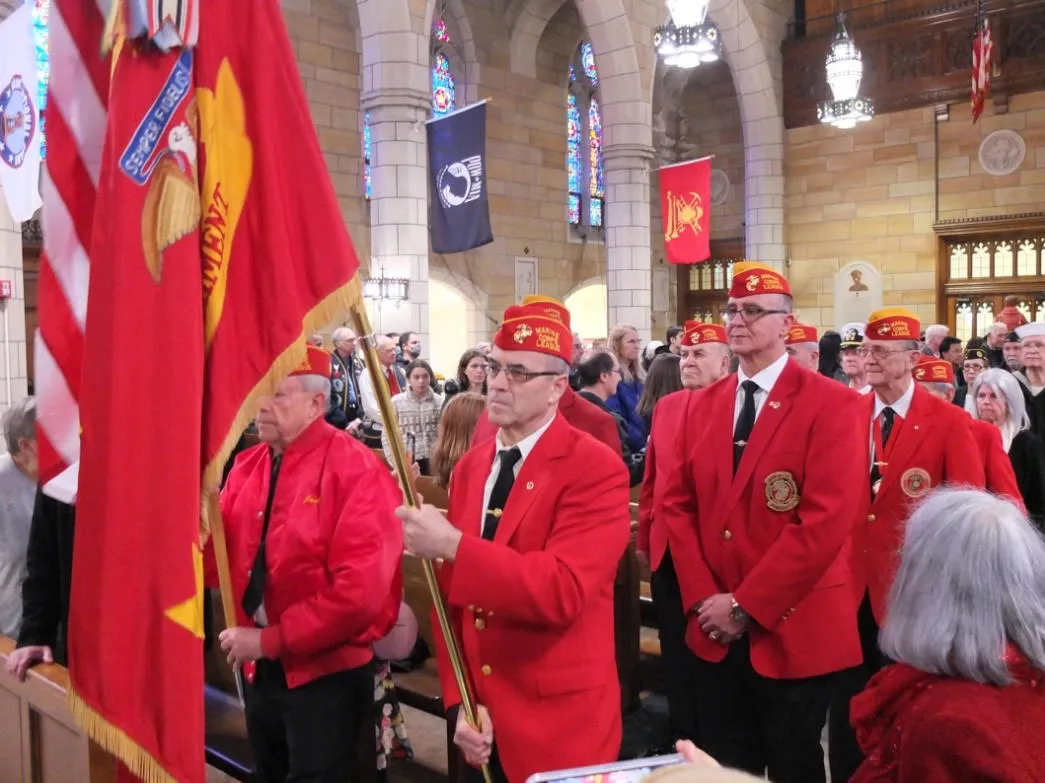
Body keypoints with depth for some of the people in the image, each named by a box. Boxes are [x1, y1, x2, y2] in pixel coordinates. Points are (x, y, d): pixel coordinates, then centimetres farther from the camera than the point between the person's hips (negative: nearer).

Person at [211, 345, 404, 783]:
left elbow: (359, 592, -23)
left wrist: (269, 639, -18)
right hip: (259, 670, 7)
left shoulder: (356, 471, -17)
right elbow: (214, 563, 3)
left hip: (327, 675, -7)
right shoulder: (247, 466, 5)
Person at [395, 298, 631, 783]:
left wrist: (452, 546, -29)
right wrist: (458, 702, -3)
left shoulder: (596, 468, -14)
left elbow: (563, 591, -26)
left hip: (560, 727, -5)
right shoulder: (470, 467, 5)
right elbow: (451, 595, 6)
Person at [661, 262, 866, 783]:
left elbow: (826, 521, -18)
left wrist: (744, 604, -17)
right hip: (714, 629, 5)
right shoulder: (701, 404, 8)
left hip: (794, 630, -4)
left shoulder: (832, 404, -10)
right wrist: (703, 598, -6)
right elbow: (678, 504, 7)